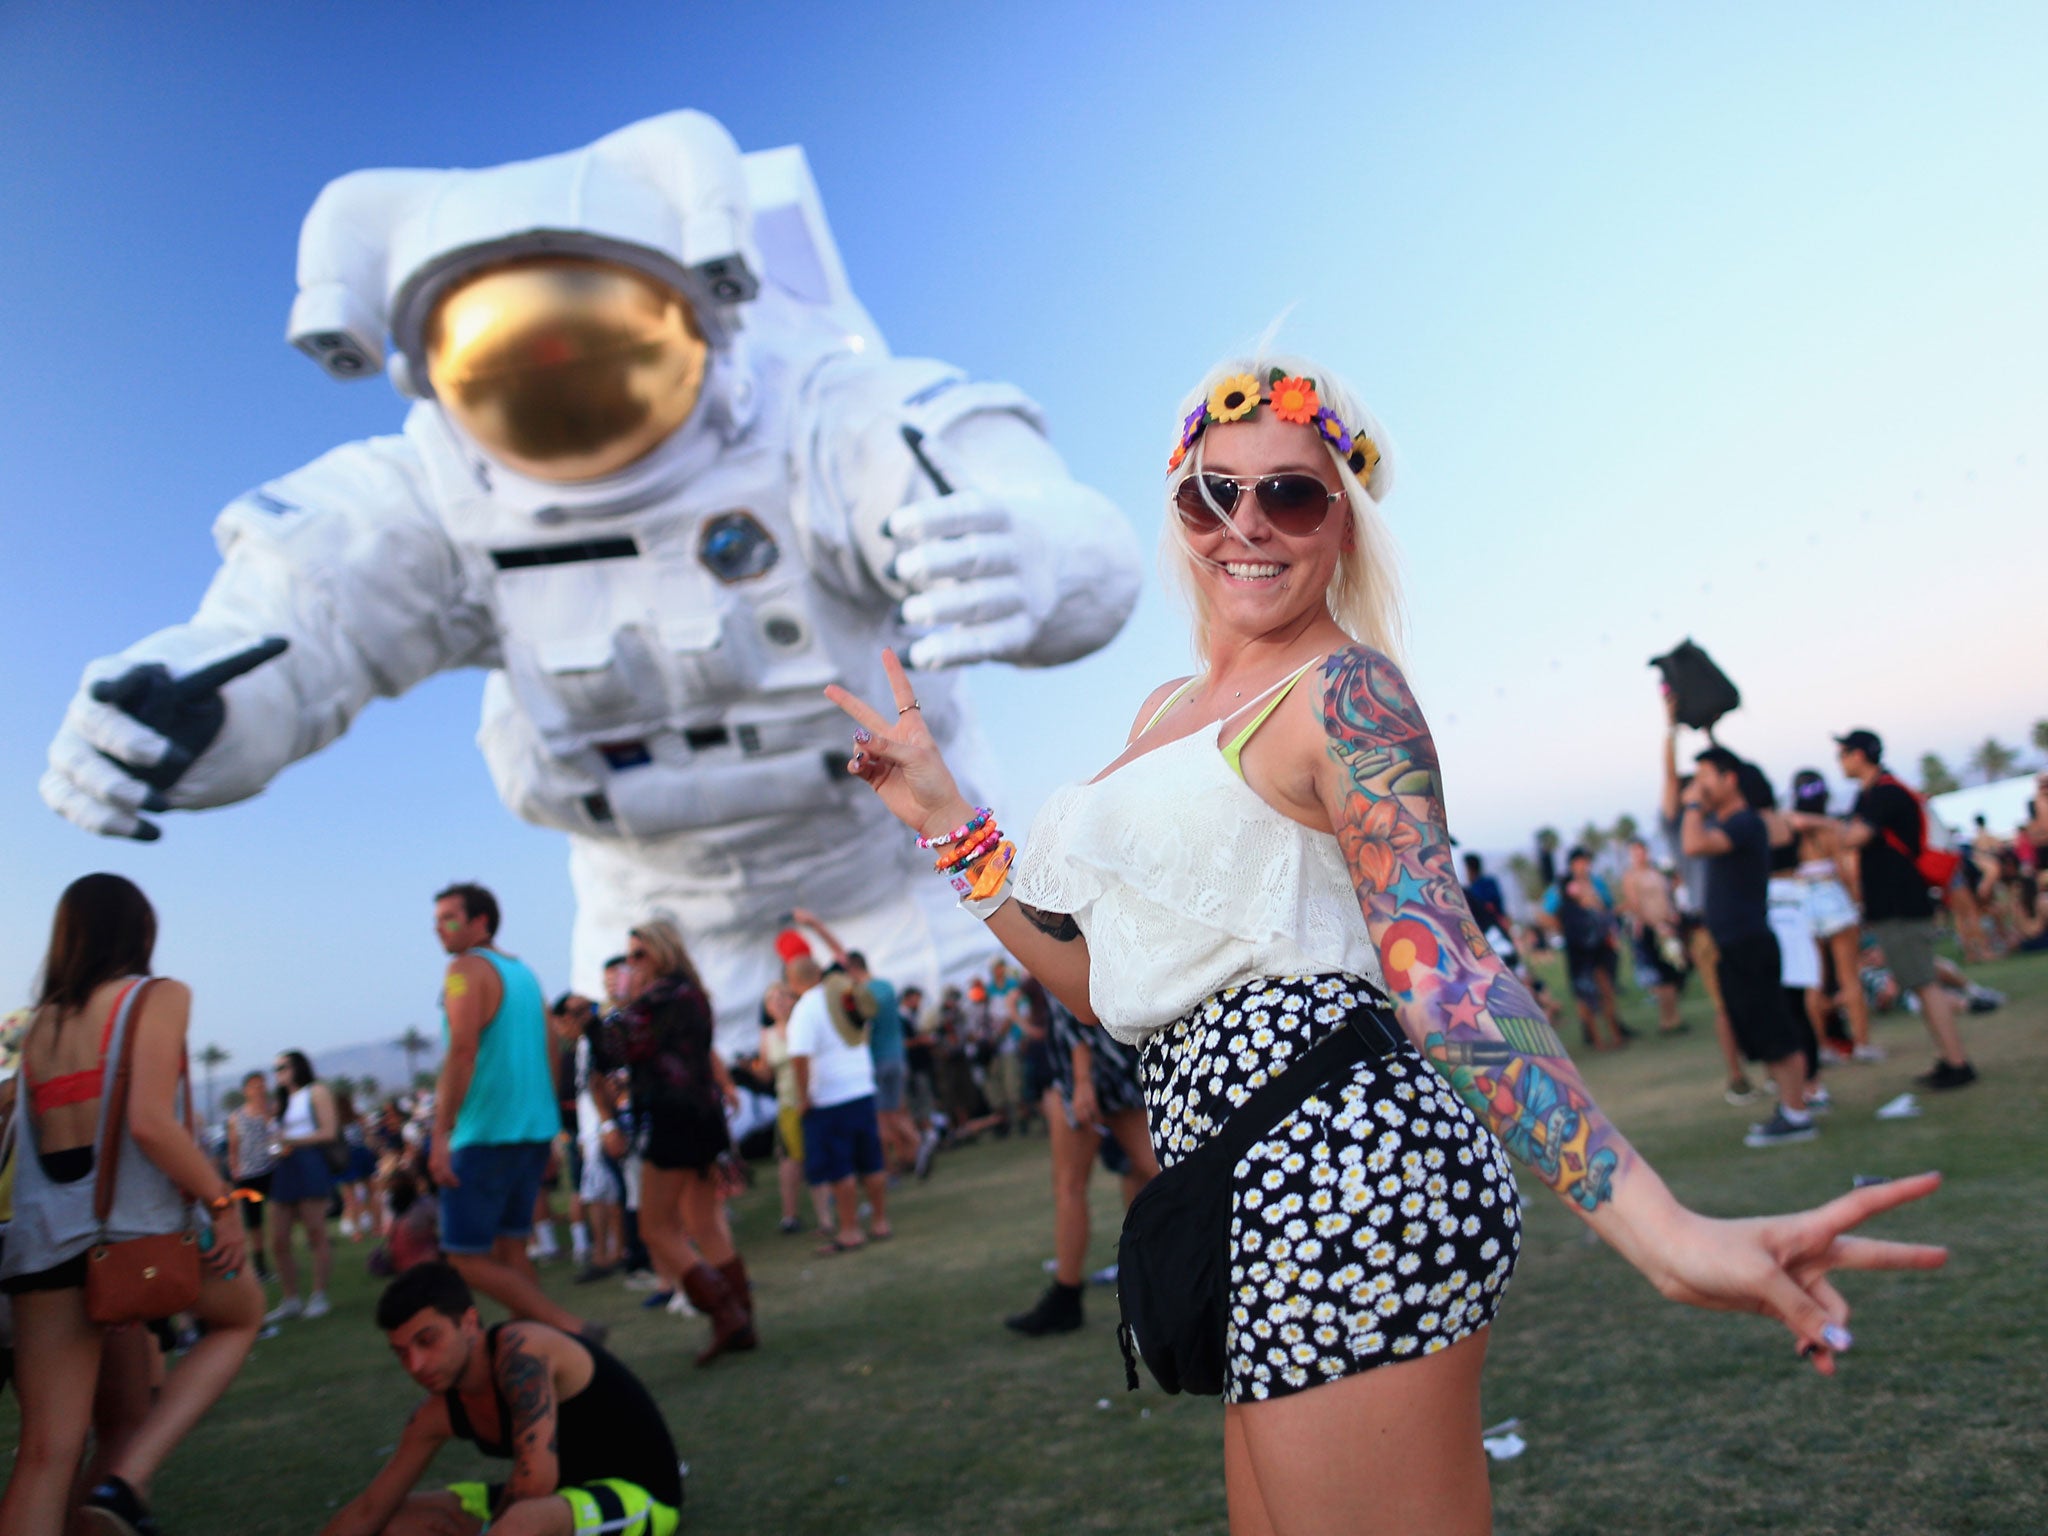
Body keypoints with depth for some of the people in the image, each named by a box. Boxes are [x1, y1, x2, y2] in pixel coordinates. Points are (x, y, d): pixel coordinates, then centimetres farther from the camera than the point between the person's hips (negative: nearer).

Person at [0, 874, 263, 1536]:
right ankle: (125, 1480, 3)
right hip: (135, 1227, -6)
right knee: (241, 1310, 22)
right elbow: (149, 1122, -17)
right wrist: (224, 1202, -10)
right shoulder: (158, 997, -3)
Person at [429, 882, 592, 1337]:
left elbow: (462, 1052, -19)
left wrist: (440, 1135, -20)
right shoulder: (525, 973, 16)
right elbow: (548, 1059, 17)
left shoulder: (466, 969, -8)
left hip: (485, 1135, -8)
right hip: (536, 1130, 8)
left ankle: (571, 1329, -10)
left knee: (466, 1259, -3)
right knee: (510, 1250, 13)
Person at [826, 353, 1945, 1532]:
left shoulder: (1344, 689, -8)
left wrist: (1657, 1225, -34)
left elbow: (1438, 960, -21)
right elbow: (1103, 981, 17)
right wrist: (947, 815, 15)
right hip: (1273, 1205, 9)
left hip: (1342, 1170, -9)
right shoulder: (1167, 712, 17)